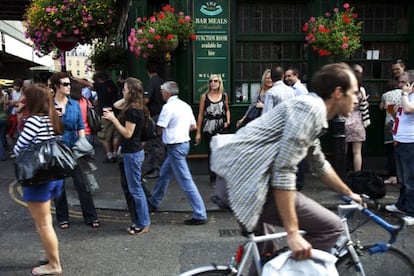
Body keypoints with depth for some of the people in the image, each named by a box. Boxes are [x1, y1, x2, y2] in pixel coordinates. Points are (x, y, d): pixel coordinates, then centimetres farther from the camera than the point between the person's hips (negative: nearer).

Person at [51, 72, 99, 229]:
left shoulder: (75, 105, 2)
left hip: (74, 147, 1)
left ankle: (90, 217, 10)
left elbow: (80, 127, 6)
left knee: (82, 183, 1)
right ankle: (62, 218, 24)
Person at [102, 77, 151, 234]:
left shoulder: (132, 110, -19)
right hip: (134, 152, 10)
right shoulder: (137, 107, 9)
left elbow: (127, 133, -19)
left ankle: (143, 224, 8)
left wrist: (113, 119, -16)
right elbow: (116, 105, 24)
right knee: (136, 188, 15)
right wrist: (126, 99, 11)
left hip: (132, 153, -10)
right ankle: (141, 221, 23)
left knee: (135, 189, -1)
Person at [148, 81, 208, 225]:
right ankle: (153, 202, 40)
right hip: (184, 142, 9)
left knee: (186, 181, -6)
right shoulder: (185, 105, 8)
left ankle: (200, 215, -4)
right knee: (164, 174, 23)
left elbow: (160, 128, -14)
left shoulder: (168, 107, -16)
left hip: (175, 146, -9)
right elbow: (193, 126, 13)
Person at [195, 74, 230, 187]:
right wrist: (198, 132, 0)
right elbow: (200, 115, 1)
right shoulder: (204, 96, 0)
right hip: (208, 128, -1)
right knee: (211, 152, 3)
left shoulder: (224, 95, 6)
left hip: (221, 127, 1)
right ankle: (213, 178, 16)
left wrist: (228, 120, 1)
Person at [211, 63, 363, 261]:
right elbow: (284, 169, -22)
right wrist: (293, 233, -22)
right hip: (245, 180, -11)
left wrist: (348, 193, 44)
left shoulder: (312, 111, 19)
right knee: (331, 227, -8)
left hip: (235, 177, 11)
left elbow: (320, 165, 33)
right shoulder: (311, 107, -13)